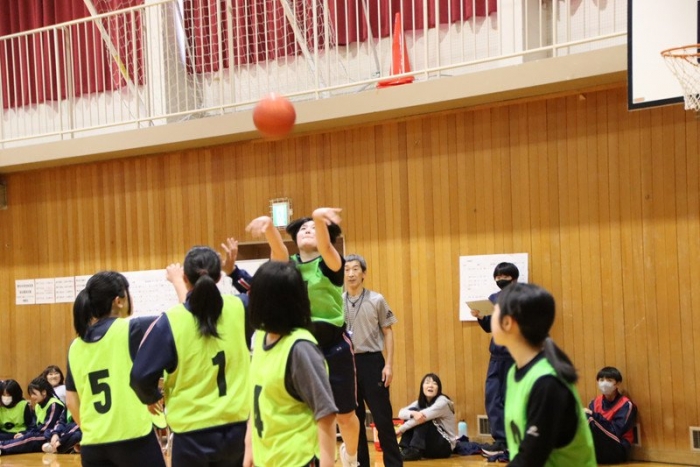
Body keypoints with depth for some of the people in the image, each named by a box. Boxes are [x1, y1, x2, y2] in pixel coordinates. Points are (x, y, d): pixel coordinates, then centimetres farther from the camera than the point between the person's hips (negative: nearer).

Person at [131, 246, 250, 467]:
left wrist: (152, 397, 12)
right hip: (236, 428, 3)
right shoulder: (238, 308, -3)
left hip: (192, 434, -3)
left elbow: (141, 376, -9)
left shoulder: (171, 321, -13)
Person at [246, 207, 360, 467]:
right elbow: (276, 247, -19)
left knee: (344, 414, 11)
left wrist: (320, 219, -50)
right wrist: (268, 225, -43)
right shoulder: (288, 264, 2)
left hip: (333, 346, -2)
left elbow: (325, 245, -28)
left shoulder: (330, 264, -5)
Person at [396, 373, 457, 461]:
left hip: (445, 446, -6)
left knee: (422, 419, -25)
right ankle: (406, 450, -16)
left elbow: (423, 417, -27)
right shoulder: (420, 402, 4)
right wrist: (413, 413, -34)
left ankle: (414, 451, -26)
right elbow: (401, 413, -11)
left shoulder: (442, 402, -16)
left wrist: (401, 429, -20)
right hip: (427, 448, 6)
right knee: (412, 411, -10)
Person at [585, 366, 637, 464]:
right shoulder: (595, 402, 11)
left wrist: (594, 416, -21)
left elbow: (616, 432, -16)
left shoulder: (626, 405, -6)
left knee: (591, 421, -26)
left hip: (617, 451, -5)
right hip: (598, 448, 5)